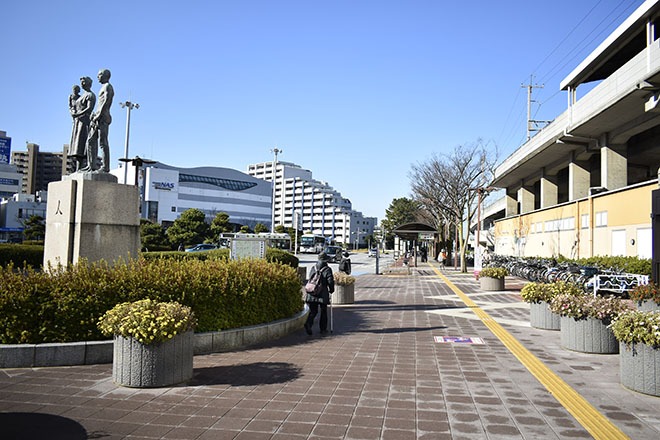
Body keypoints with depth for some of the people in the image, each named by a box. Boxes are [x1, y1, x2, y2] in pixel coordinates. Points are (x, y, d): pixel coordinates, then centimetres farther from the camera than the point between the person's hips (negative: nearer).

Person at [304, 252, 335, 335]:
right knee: (323, 311, 11)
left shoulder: (313, 268, 8)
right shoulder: (327, 270, -7)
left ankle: (308, 323, -15)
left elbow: (310, 279, 12)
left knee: (313, 311, 9)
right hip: (323, 294, -3)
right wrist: (331, 290, 7)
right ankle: (323, 329, 17)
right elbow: (330, 281, -10)